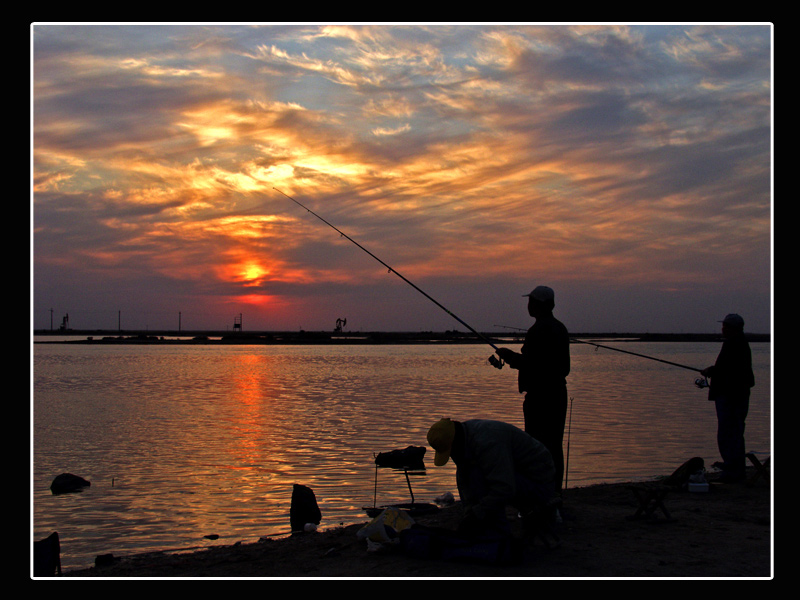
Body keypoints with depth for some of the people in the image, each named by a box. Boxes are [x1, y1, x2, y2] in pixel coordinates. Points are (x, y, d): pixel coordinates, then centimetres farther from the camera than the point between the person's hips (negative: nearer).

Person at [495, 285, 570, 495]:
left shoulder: (537, 331, -16)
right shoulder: (560, 328, 14)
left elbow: (531, 365, -20)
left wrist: (509, 356, -4)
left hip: (539, 395, -9)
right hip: (558, 393, 10)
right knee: (554, 446, 12)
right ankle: (555, 491, 17)